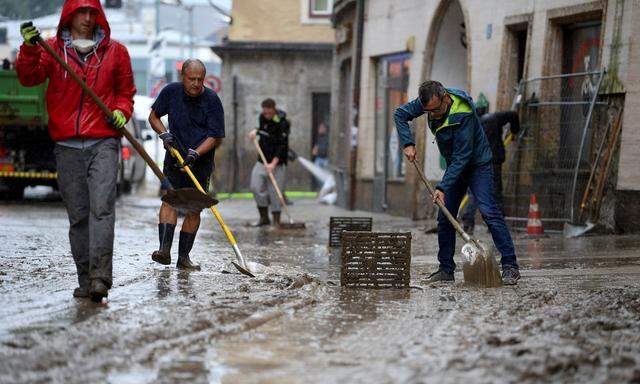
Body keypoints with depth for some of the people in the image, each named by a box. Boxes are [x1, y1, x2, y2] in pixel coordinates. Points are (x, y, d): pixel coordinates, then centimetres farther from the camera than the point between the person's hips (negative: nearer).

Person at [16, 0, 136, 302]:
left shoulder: (115, 51, 9)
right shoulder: (52, 49, 8)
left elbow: (125, 91, 18)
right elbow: (29, 78, -5)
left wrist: (121, 111, -3)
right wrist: (29, 49, -22)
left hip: (103, 143, -1)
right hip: (67, 145, 2)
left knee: (102, 207, -16)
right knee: (78, 215, 5)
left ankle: (100, 277, -22)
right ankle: (85, 279, 12)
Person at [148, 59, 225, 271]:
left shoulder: (212, 100, -9)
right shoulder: (171, 92, -2)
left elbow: (216, 137, -10)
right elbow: (153, 116, 11)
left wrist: (196, 153, -25)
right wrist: (164, 133, -8)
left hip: (201, 163, 0)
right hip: (174, 158, 0)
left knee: (194, 209, 1)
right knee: (169, 198, -16)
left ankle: (184, 256, 9)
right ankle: (164, 249, -27)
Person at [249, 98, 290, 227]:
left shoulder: (282, 122, -15)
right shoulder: (262, 117, 4)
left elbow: (282, 145, -21)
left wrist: (273, 163, -29)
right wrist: (255, 131, 3)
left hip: (276, 162, -6)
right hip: (262, 160, 6)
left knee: (274, 191, -6)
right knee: (256, 187, -3)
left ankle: (276, 221, 3)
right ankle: (264, 217, 8)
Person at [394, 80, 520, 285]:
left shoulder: (463, 115, -33)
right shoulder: (430, 101, -13)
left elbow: (462, 156, -31)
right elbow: (400, 114, 0)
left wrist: (443, 187, -33)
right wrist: (408, 143, -13)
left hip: (477, 164, -7)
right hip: (455, 166, 7)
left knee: (489, 211, -20)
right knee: (445, 217, 4)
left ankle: (510, 266, -23)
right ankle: (446, 269, 12)